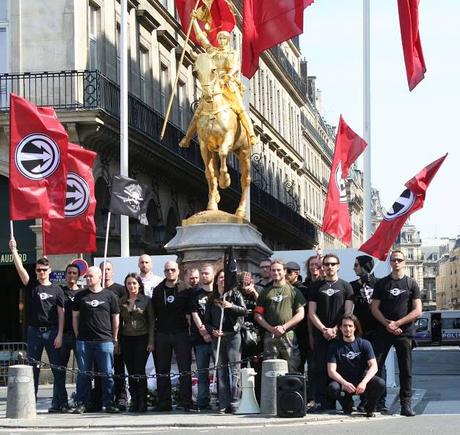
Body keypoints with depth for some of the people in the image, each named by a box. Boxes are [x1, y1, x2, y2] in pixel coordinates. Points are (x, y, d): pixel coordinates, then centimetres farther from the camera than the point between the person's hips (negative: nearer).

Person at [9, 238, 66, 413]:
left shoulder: (56, 290, 5)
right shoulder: (31, 286, 8)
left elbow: (61, 313, 1)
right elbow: (20, 268, -4)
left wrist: (59, 335, -7)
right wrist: (14, 250, -14)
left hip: (52, 332, -1)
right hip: (34, 331, 1)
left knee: (58, 368, -3)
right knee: (32, 368, 4)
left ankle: (59, 403, 0)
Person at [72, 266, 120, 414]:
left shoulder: (110, 295, 6)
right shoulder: (80, 296, 9)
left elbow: (115, 318, 9)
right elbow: (75, 317, 13)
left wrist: (114, 338, 7)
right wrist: (77, 335, 7)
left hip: (105, 341, -1)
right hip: (84, 341, 1)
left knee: (107, 374, 0)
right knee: (83, 374, 3)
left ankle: (109, 403, 6)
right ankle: (81, 404, 8)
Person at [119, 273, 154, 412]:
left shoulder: (146, 300, 2)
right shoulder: (122, 301, 10)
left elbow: (151, 322, 0)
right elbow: (119, 322, 12)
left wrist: (151, 341, -7)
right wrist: (117, 342, 7)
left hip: (142, 339, -3)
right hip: (126, 339, 3)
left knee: (140, 371, -9)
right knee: (131, 372, 3)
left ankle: (142, 403, -4)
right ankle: (134, 401, 9)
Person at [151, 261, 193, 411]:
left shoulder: (185, 289, 2)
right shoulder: (158, 290, 10)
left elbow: (190, 312, 1)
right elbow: (153, 313, 11)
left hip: (181, 333, -3)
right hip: (162, 334, 3)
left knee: (184, 369, -4)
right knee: (162, 371, 7)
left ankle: (185, 401, -1)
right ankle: (164, 403, 13)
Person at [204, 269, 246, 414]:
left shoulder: (235, 294, 7)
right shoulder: (212, 299, 15)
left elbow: (244, 310, -4)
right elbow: (207, 320, 14)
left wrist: (231, 306, -19)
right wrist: (212, 331, -4)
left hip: (233, 335, -3)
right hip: (217, 337, 3)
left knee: (234, 369, -9)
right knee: (221, 370, 3)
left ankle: (234, 403, -10)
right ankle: (223, 404, 4)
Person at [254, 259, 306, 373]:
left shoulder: (293, 291, 9)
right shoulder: (265, 293, 16)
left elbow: (301, 314, 3)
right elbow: (257, 315, 10)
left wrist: (284, 327, -8)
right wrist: (271, 329, -5)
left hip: (289, 335, -2)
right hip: (270, 337, 2)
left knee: (293, 370, -6)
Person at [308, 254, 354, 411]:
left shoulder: (345, 286, 8)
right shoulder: (316, 286, 11)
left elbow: (348, 313, 2)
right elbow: (312, 313, 7)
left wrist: (335, 330, -10)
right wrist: (324, 330, -6)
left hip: (340, 335, -1)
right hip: (320, 335, 1)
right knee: (321, 369, -3)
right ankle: (322, 402, -1)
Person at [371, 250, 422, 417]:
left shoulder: (411, 284, 6)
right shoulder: (381, 283, 10)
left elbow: (417, 311, -1)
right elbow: (374, 308, 5)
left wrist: (397, 323, -10)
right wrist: (388, 324, -9)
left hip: (404, 332, -1)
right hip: (383, 332, 1)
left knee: (406, 370, 0)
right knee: (375, 367, -3)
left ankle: (406, 404, 4)